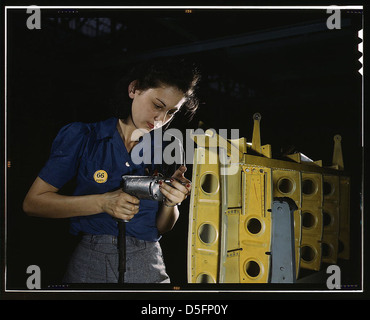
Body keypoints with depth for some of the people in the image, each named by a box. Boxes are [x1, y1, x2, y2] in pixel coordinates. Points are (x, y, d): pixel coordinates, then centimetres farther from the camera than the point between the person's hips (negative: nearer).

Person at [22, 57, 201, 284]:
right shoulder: (81, 137, -4)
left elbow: (162, 228, 7)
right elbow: (32, 202, -9)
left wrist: (170, 202, -14)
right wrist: (103, 203, -18)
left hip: (148, 265, 3)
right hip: (91, 264, -2)